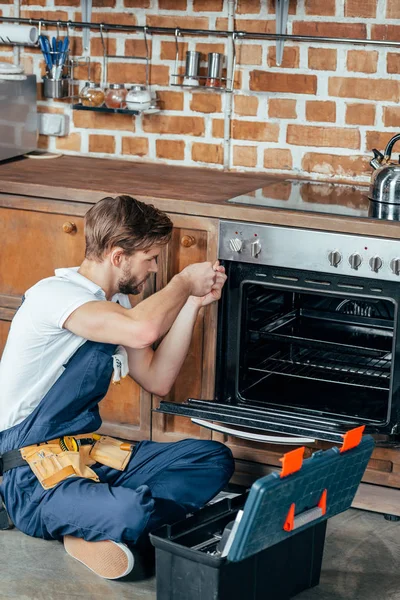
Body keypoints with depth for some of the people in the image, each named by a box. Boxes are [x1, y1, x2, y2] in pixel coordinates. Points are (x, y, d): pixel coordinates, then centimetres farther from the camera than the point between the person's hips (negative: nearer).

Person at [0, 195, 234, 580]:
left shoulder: (115, 305, 13)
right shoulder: (54, 294, -17)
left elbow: (157, 380, 13)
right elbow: (144, 330, -34)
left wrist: (192, 303, 6)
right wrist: (184, 282, -14)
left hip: (90, 454, 10)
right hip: (33, 474, -10)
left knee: (216, 459, -3)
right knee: (132, 512, -38)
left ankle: (98, 532, -13)